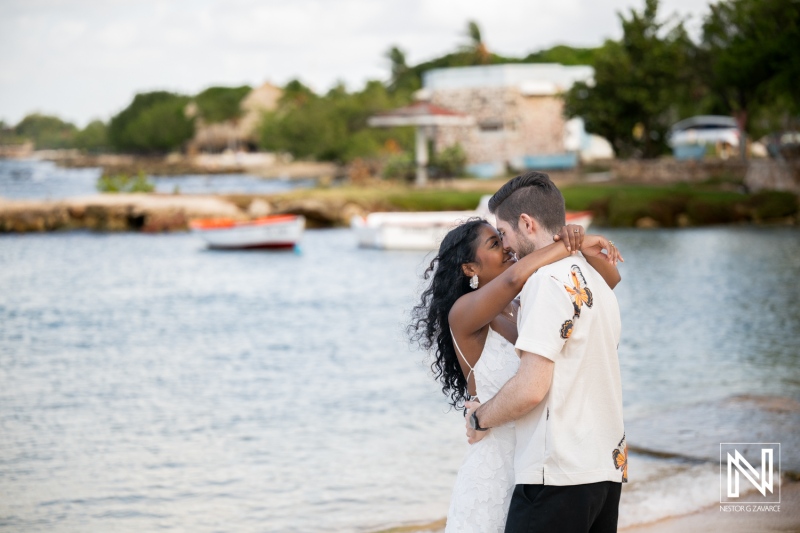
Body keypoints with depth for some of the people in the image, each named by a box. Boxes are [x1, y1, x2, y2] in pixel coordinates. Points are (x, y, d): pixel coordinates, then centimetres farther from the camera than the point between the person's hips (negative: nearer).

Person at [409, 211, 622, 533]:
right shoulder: (463, 314, -10)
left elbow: (609, 278, 5)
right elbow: (515, 276, -29)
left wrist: (586, 249, -14)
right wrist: (574, 244, -17)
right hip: (493, 473, -5)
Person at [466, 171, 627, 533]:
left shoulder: (548, 280, -11)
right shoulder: (595, 280, 18)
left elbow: (531, 388, -17)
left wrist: (480, 418, -2)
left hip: (559, 476, -9)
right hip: (608, 467, 9)